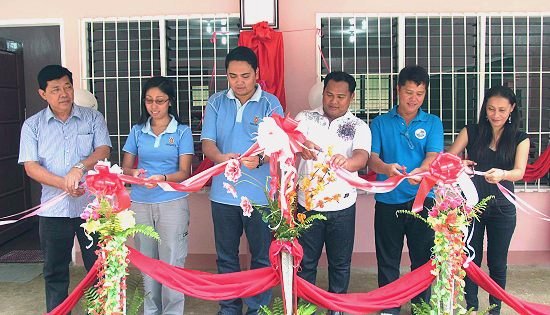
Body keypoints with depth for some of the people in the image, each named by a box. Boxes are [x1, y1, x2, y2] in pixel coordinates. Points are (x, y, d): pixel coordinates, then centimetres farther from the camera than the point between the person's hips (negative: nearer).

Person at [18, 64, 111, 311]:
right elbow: (31, 167, -4)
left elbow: (103, 150, -7)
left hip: (92, 206, 0)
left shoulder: (93, 118, 4)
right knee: (55, 271, 12)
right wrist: (63, 184, -19)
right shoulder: (33, 125, 4)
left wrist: (80, 167, -27)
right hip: (54, 210, 1)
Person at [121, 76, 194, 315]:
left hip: (172, 203, -3)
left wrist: (163, 178, -24)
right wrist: (133, 173, -15)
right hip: (141, 204, 3)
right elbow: (125, 166, 9)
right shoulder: (137, 131, 9)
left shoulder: (182, 131, 0)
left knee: (171, 263, -2)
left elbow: (184, 172, -4)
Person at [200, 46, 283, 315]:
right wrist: (220, 157, -24)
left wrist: (258, 159, -31)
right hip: (223, 193, 3)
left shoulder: (270, 104, -3)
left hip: (259, 194, -2)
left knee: (261, 257, 7)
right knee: (226, 257, 14)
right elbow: (207, 142, -1)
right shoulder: (216, 103, 5)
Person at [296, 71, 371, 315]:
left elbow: (361, 158, -19)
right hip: (307, 204, 0)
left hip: (342, 206, 0)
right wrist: (300, 145, -43)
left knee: (340, 264, 14)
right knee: (305, 263, 12)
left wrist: (345, 162, -43)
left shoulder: (359, 127, -1)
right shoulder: (305, 118, 1)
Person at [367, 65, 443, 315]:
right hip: (388, 202, 0)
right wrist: (386, 168, -27)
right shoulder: (380, 123, 6)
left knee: (422, 258, 7)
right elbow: (372, 158, -4)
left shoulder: (433, 123, 7)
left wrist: (420, 171, -31)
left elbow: (433, 156, -8)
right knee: (387, 261, 8)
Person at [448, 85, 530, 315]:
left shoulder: (520, 139, 1)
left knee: (497, 263, 9)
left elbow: (519, 171, -14)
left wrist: (502, 174, -36)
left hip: (502, 208, 0)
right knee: (471, 259, 6)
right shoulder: (471, 132, 1)